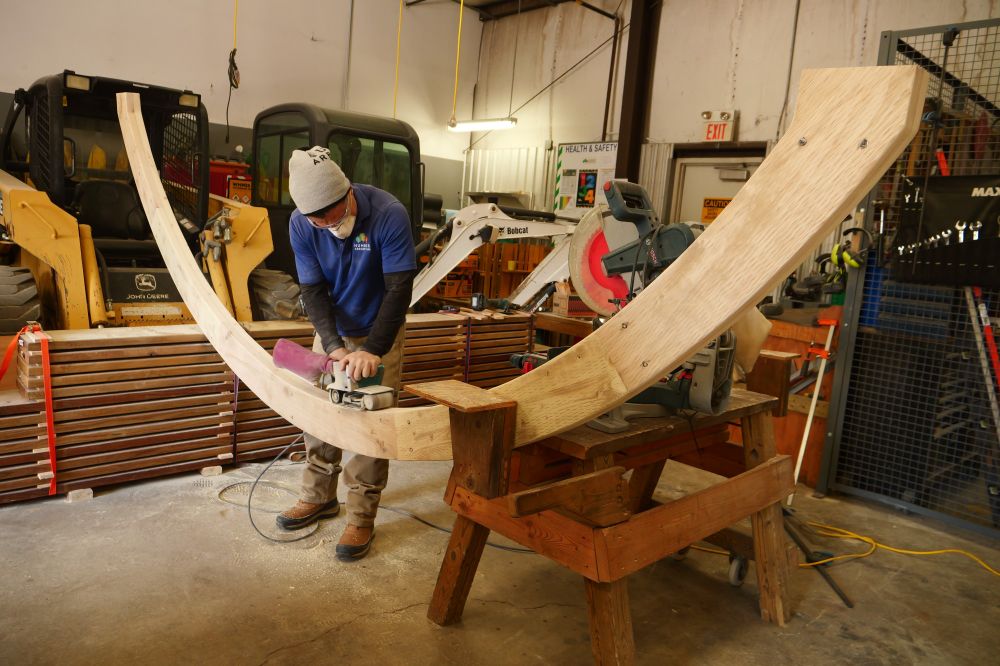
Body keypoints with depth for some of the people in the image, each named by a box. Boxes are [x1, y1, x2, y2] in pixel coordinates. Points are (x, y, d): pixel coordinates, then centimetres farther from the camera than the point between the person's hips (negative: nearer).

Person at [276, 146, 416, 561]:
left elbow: (399, 289, -28)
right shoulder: (301, 225, -16)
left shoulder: (389, 214, -27)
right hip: (331, 332, 4)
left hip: (378, 335, -4)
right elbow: (313, 291, -14)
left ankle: (361, 517, 8)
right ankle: (319, 497, 30)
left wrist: (371, 351, -35)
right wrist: (333, 345, -29)